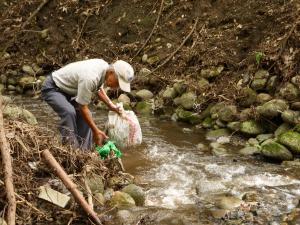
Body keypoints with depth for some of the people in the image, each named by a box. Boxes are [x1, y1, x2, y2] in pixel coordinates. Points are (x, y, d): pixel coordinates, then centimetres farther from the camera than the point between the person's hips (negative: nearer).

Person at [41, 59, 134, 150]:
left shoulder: (105, 66, -10)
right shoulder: (90, 78, -37)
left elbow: (99, 88, 13)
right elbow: (82, 107, -27)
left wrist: (111, 105, 4)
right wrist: (96, 131, -22)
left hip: (65, 89, 9)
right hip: (52, 88, -9)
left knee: (86, 116, 0)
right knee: (69, 112, -32)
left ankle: (83, 150, 6)